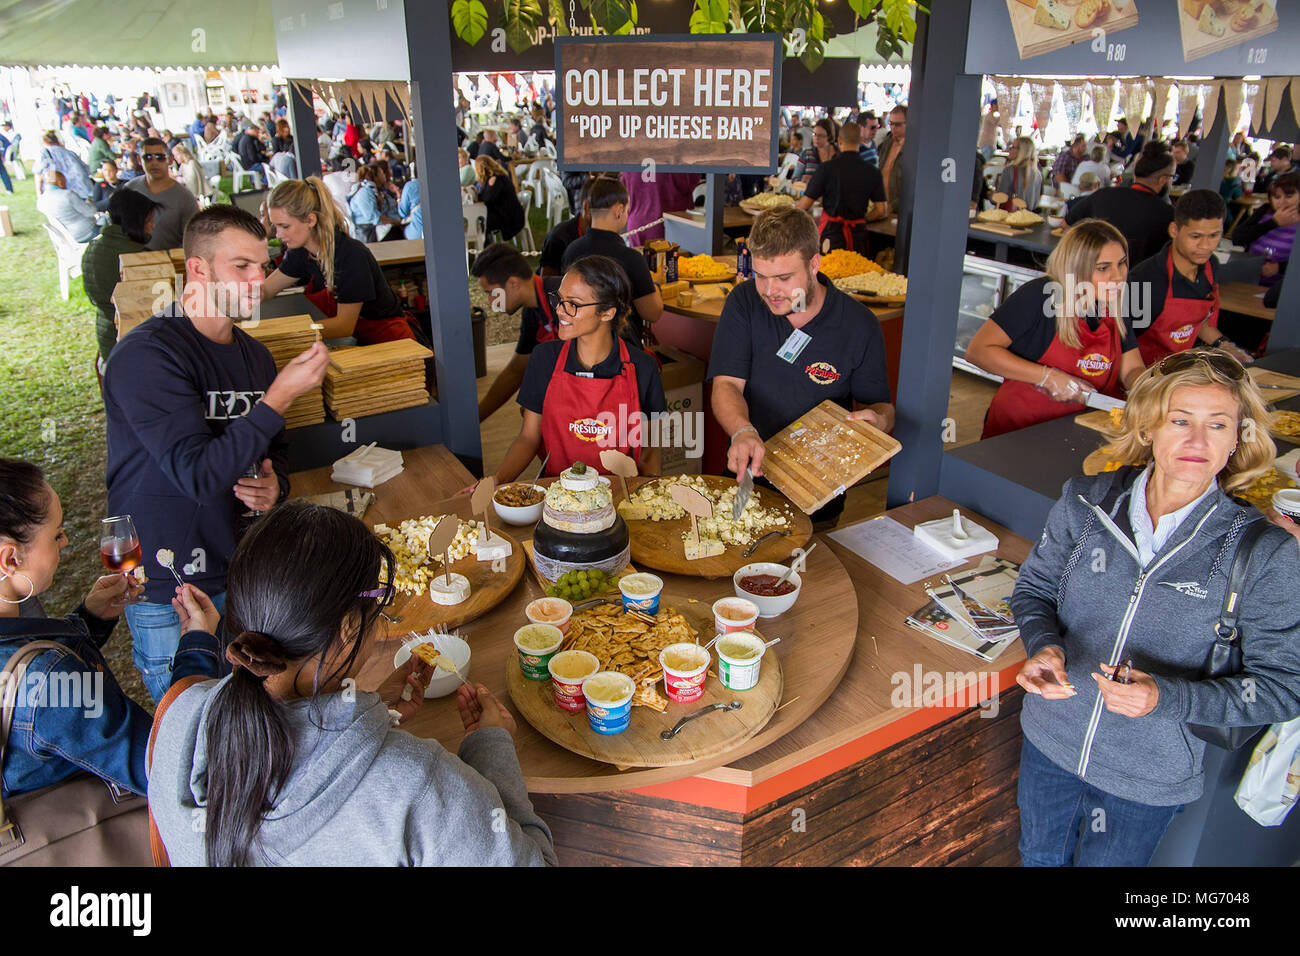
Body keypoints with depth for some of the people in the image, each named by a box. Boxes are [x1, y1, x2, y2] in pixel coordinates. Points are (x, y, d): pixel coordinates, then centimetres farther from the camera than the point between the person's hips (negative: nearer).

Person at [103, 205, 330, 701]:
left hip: (247, 575, 7)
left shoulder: (252, 353, 8)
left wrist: (274, 483, -3)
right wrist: (279, 396, -27)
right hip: (170, 593, -6)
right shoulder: (146, 354, -16)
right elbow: (198, 474, -25)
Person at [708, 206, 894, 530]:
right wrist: (743, 432, -28)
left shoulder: (859, 324, -4)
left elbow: (880, 404, 6)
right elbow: (726, 384, -8)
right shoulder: (745, 302, -1)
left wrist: (878, 418, -19)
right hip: (746, 479, 1)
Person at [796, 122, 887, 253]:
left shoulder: (827, 168, -7)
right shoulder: (873, 172, 2)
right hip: (858, 231, 3)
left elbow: (805, 204, -4)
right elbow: (881, 210, 4)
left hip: (832, 229, -3)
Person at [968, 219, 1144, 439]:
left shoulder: (1115, 306, 7)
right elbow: (977, 350, -17)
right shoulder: (1039, 295, -13)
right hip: (1016, 433, -5)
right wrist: (1048, 377, -19)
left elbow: (1132, 370, 12)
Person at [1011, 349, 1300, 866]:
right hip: (1051, 741, 2)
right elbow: (1034, 587, 1)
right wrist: (1044, 645, -21)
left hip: (1150, 777, -2)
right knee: (1040, 856, 26)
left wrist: (1167, 698, -28)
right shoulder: (1086, 501, -11)